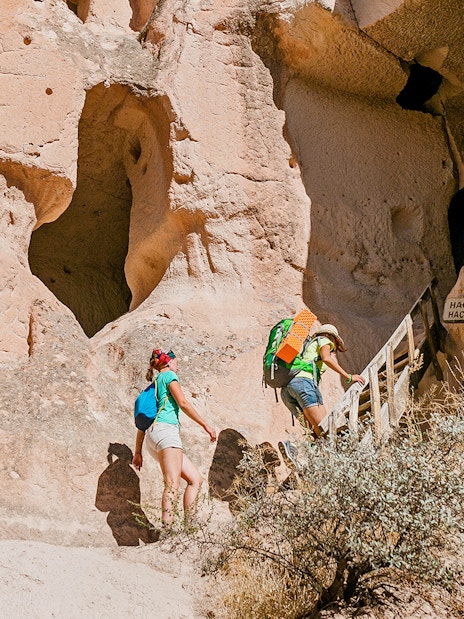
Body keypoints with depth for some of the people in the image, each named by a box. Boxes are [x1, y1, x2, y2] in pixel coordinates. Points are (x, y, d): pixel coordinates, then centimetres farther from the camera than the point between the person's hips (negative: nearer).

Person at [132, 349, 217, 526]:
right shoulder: (168, 375, 8)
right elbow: (182, 402, -6)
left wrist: (137, 452, 23)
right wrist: (205, 425, -4)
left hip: (153, 437, 9)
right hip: (165, 429, -9)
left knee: (196, 479, 5)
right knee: (173, 483, -22)